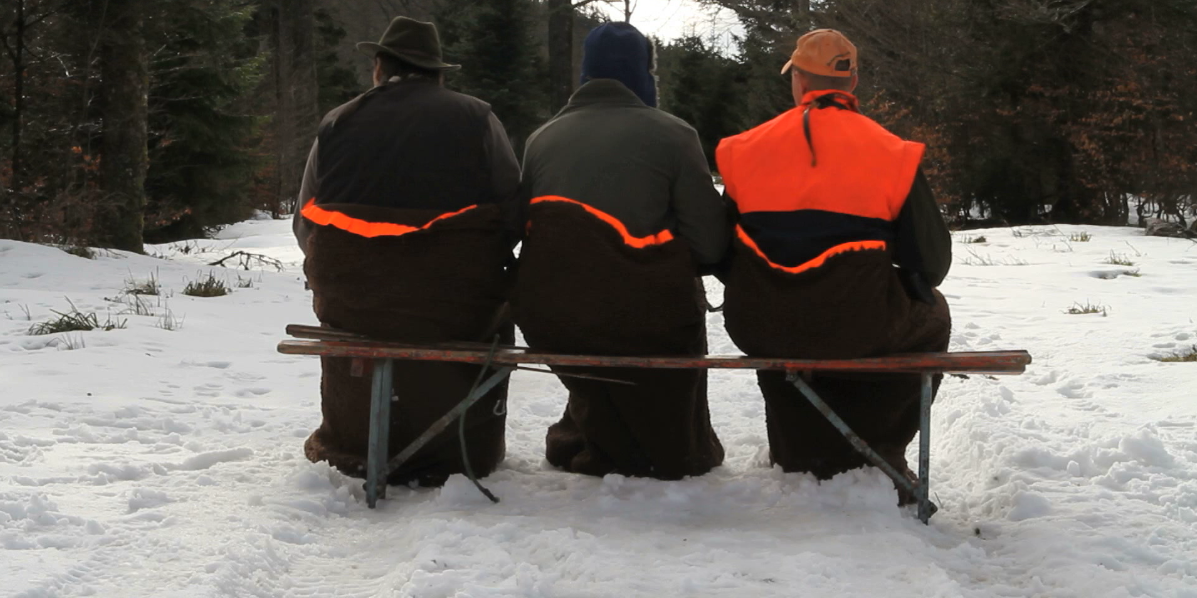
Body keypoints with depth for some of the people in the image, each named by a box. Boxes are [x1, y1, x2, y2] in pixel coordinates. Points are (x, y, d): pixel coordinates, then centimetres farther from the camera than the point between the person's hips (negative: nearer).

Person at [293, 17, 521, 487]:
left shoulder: (337, 124, 6)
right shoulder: (476, 119, 2)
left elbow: (306, 227, 5)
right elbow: (514, 216, -3)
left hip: (351, 309, 2)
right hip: (458, 309, -1)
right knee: (494, 308, 32)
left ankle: (351, 444, 40)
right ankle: (468, 450, 32)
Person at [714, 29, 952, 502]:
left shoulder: (746, 149, 4)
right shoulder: (890, 153, -1)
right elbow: (930, 259, 1)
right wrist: (910, 291, 24)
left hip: (760, 328, 3)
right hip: (858, 329, -2)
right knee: (930, 318, 31)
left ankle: (803, 462, 40)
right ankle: (874, 456, 27)